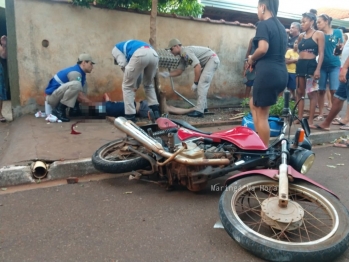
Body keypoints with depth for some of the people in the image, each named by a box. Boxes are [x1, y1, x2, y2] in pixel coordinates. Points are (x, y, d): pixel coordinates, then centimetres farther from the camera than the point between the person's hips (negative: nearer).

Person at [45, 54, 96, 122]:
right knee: (76, 85, -33)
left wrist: (91, 103, 2)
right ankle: (59, 110, -22)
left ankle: (74, 109, 4)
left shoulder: (81, 73, 9)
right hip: (52, 97, -10)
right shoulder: (75, 72, -19)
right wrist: (92, 104, -11)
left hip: (61, 97, 10)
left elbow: (82, 93, 10)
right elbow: (79, 96, -20)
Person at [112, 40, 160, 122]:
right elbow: (139, 70, 41)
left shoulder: (115, 49, 30)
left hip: (140, 55, -6)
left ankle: (130, 116, 10)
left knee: (127, 86, 11)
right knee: (148, 84, 29)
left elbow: (123, 64, 10)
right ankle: (155, 111, 22)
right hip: (153, 54, 7)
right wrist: (136, 85, 43)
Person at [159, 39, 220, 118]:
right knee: (202, 84, 15)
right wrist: (168, 74, -1)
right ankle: (203, 106, 24)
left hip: (212, 59, -10)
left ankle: (199, 111, -22)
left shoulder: (186, 52, -19)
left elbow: (198, 67, -25)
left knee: (202, 84, -17)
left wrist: (195, 83, -19)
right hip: (208, 61, 10)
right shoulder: (183, 56, 12)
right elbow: (179, 71, 15)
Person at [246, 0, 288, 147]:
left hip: (267, 73, -9)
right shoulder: (281, 27, 19)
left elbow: (263, 49, -21)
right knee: (254, 104, 25)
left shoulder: (264, 24, -6)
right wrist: (256, 61, 12)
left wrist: (252, 59, -2)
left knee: (262, 114, 0)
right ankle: (259, 137, 23)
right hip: (281, 74, 9)